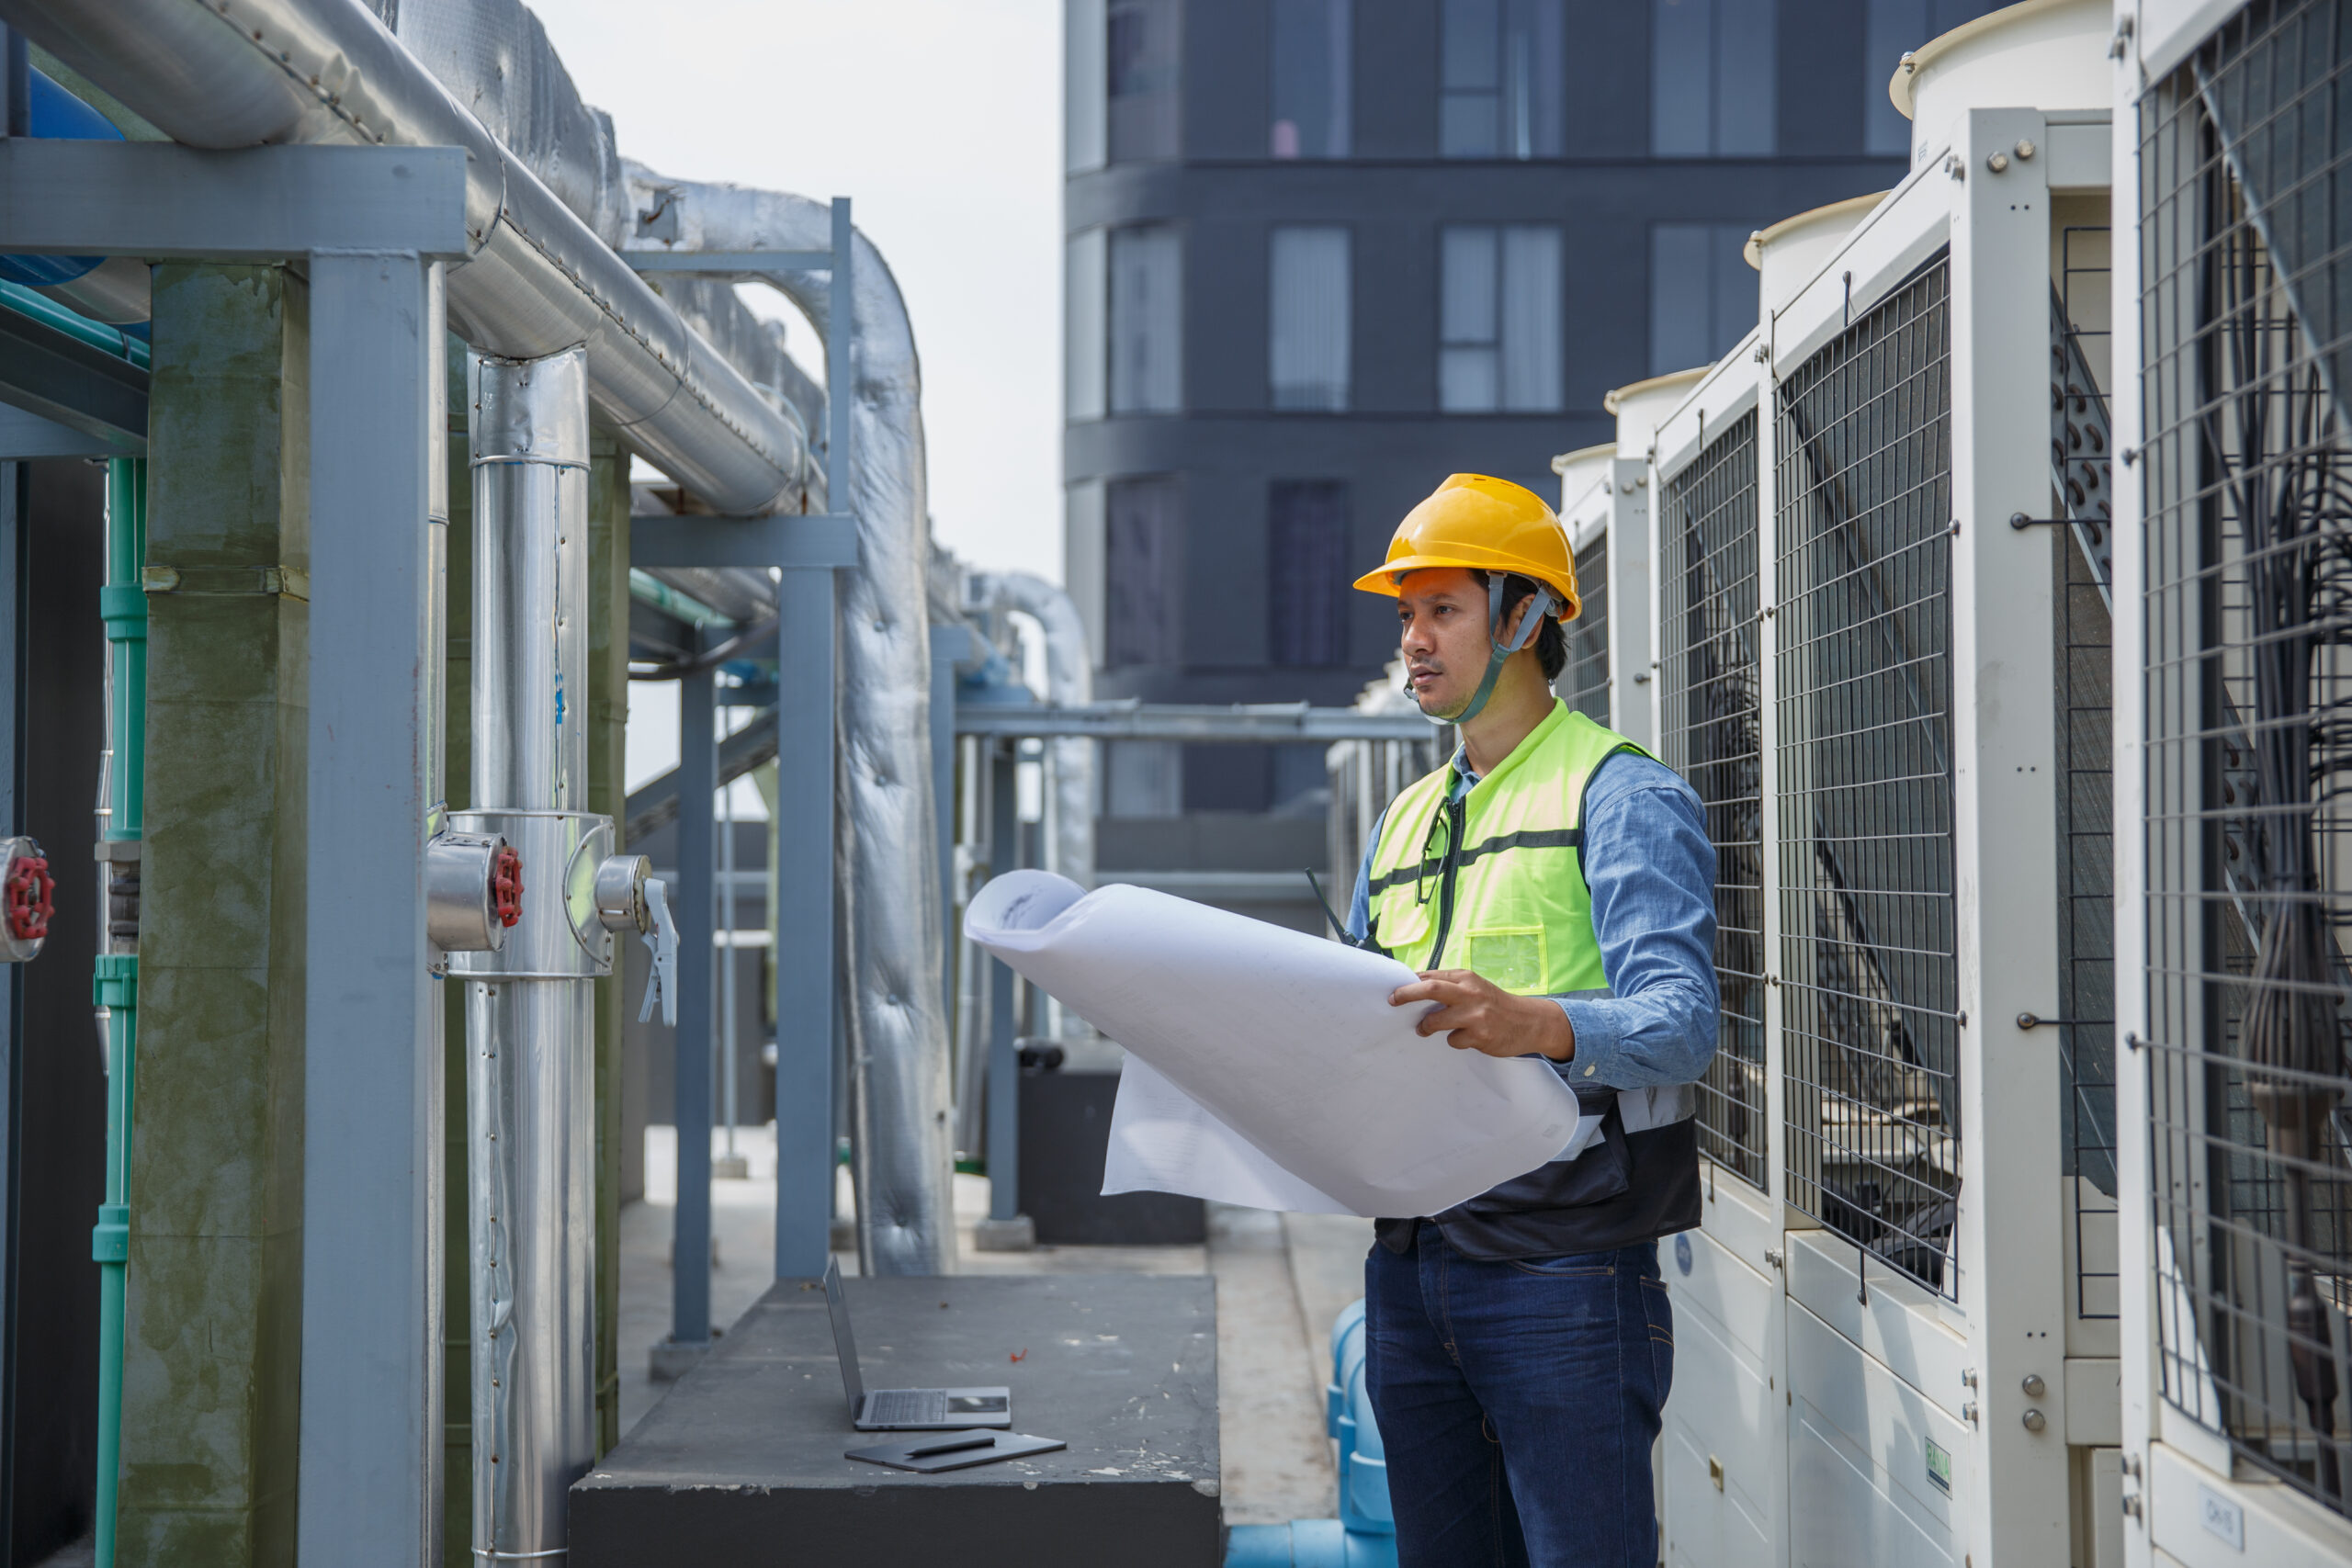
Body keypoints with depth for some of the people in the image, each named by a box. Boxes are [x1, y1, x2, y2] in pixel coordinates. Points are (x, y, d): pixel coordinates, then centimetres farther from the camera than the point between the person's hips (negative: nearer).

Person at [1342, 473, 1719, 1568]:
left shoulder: (1623, 796, -4)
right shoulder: (1403, 822, 20)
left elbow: (1679, 1023, -18)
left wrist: (1530, 1024, -37)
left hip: (1563, 1262, -7)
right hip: (1412, 1262, 7)